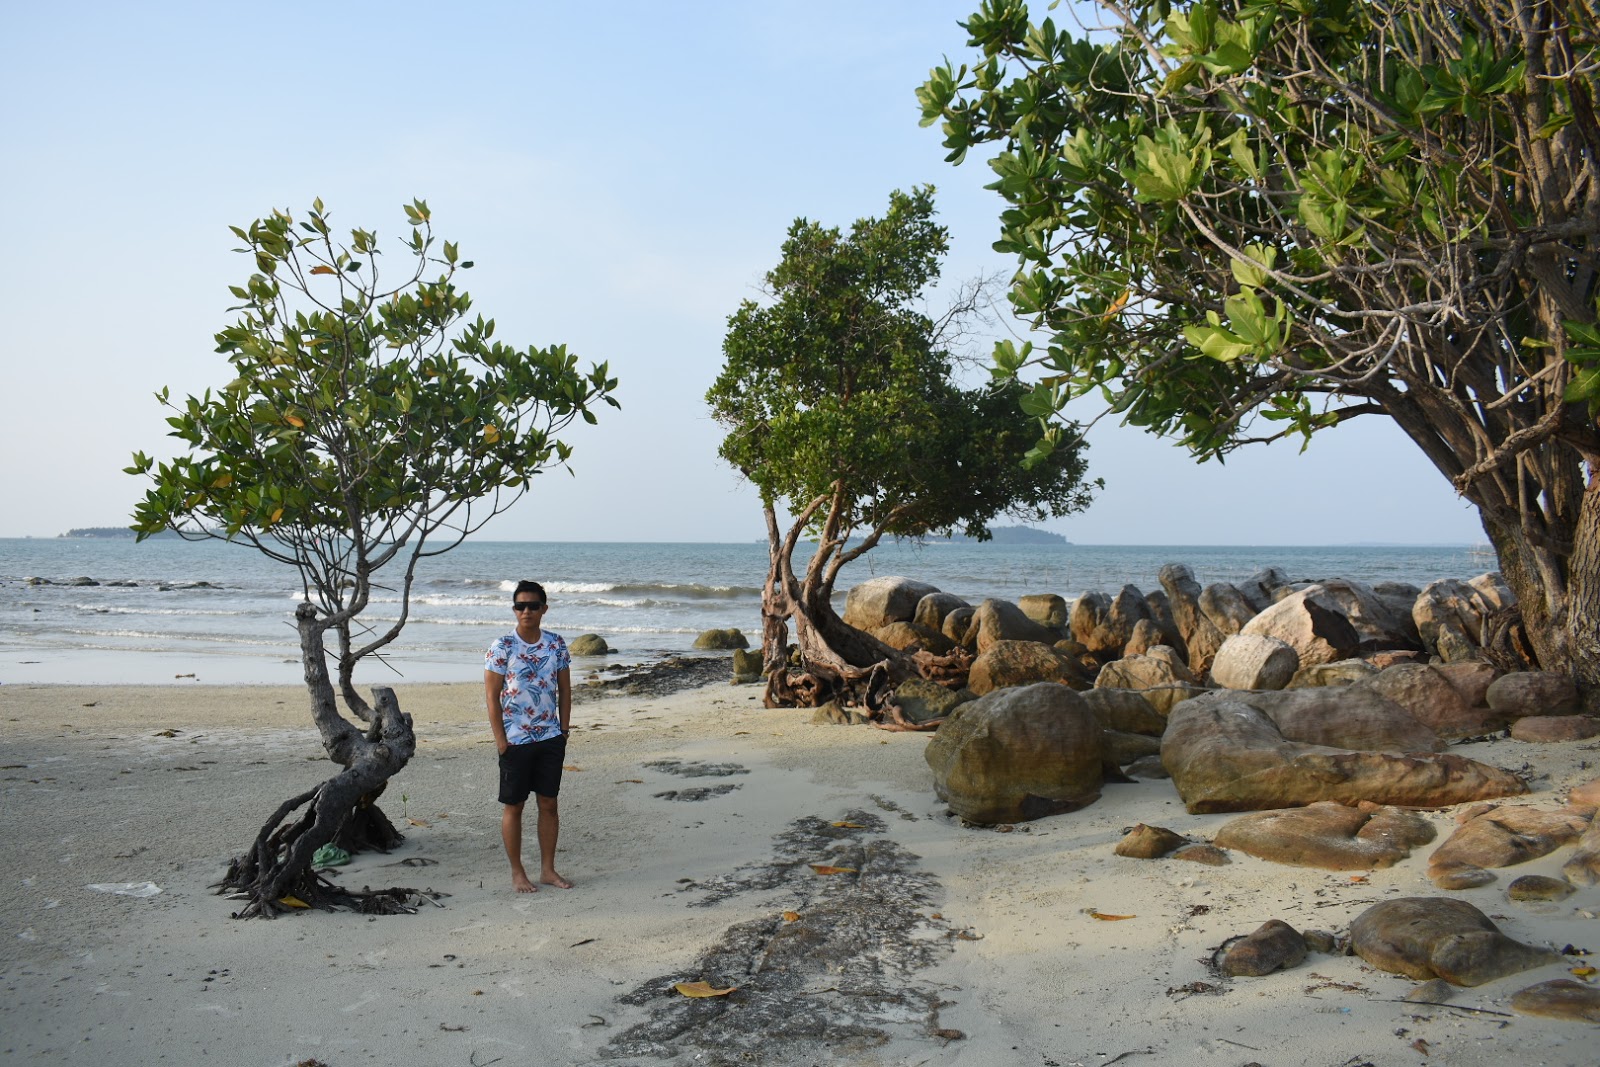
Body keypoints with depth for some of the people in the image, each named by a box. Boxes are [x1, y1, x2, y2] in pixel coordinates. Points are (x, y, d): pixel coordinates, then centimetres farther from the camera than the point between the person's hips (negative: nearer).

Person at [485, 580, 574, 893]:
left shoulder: (556, 644, 2)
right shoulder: (502, 647, -9)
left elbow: (564, 690, 8)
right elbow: (492, 696, -8)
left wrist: (563, 731, 3)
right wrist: (501, 741, -12)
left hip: (551, 738, 4)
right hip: (515, 740, -3)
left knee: (549, 803, 10)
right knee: (513, 806, 6)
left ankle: (547, 869, 21)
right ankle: (517, 873, 17)